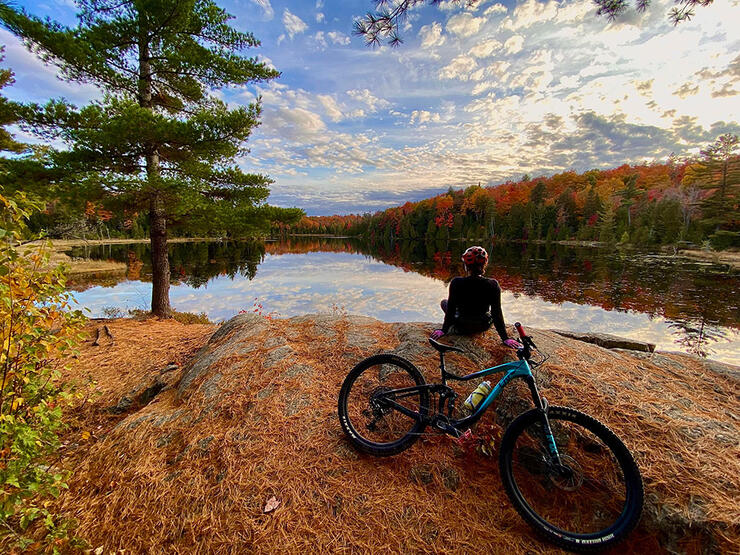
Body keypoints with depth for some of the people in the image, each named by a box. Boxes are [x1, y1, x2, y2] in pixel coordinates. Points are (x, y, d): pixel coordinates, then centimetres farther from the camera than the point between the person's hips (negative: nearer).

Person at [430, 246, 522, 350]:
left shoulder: (456, 283, -24)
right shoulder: (493, 285, -20)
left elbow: (450, 309, -15)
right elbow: (497, 314, -14)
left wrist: (444, 330, 0)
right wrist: (505, 338, -3)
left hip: (462, 328, -2)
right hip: (484, 326, 2)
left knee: (444, 302, 25)